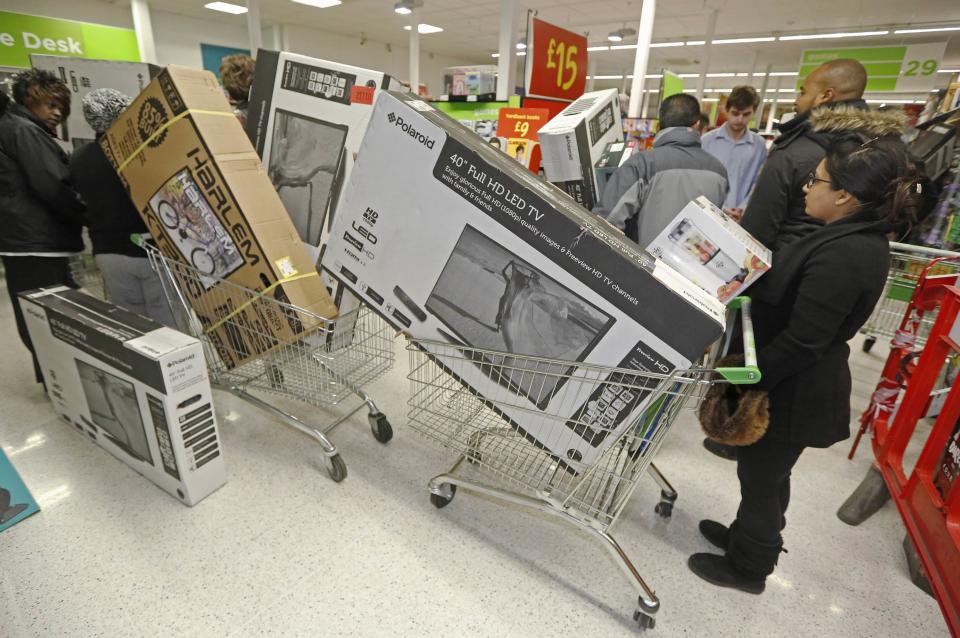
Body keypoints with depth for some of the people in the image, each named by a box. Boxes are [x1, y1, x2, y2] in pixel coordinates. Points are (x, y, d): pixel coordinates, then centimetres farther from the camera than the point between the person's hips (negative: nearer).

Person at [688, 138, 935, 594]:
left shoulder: (842, 256, -28)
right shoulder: (858, 238, 4)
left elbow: (800, 343, -27)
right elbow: (790, 295, 11)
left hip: (792, 393, -9)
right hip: (797, 383, 9)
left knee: (761, 475, 11)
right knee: (764, 472, 25)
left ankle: (748, 567, 34)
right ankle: (747, 536, 47)